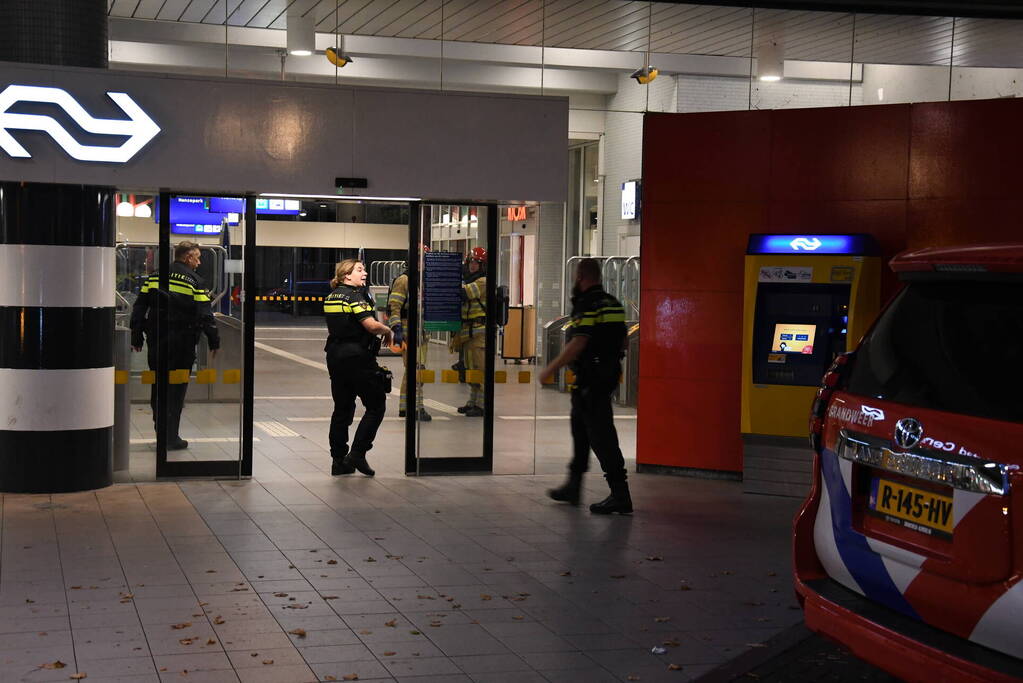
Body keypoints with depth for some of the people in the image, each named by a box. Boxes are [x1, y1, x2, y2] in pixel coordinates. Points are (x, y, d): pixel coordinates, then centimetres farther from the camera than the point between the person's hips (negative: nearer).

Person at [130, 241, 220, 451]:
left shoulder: (154, 278, 8)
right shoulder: (195, 282, -6)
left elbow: (139, 309, 8)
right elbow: (205, 316, -10)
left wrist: (137, 338, 12)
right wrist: (214, 341, -2)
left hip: (156, 341, 4)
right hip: (182, 345, -4)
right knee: (176, 389, 2)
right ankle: (170, 437, 3)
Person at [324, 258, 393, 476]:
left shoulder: (331, 297, 12)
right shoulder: (355, 296, -13)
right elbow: (371, 325, -23)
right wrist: (387, 331, -3)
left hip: (335, 356, 8)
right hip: (357, 357, -8)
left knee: (342, 409, 12)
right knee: (376, 406, 4)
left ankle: (338, 460, 14)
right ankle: (357, 453, -4)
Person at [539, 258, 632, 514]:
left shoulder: (587, 305, -15)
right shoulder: (613, 303, 13)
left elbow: (577, 344, -22)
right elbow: (622, 341, 18)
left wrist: (550, 369, -17)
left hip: (589, 379, -10)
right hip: (609, 375, 10)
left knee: (600, 434, -9)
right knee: (580, 427, 20)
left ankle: (620, 494, -12)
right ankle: (573, 486, 29)